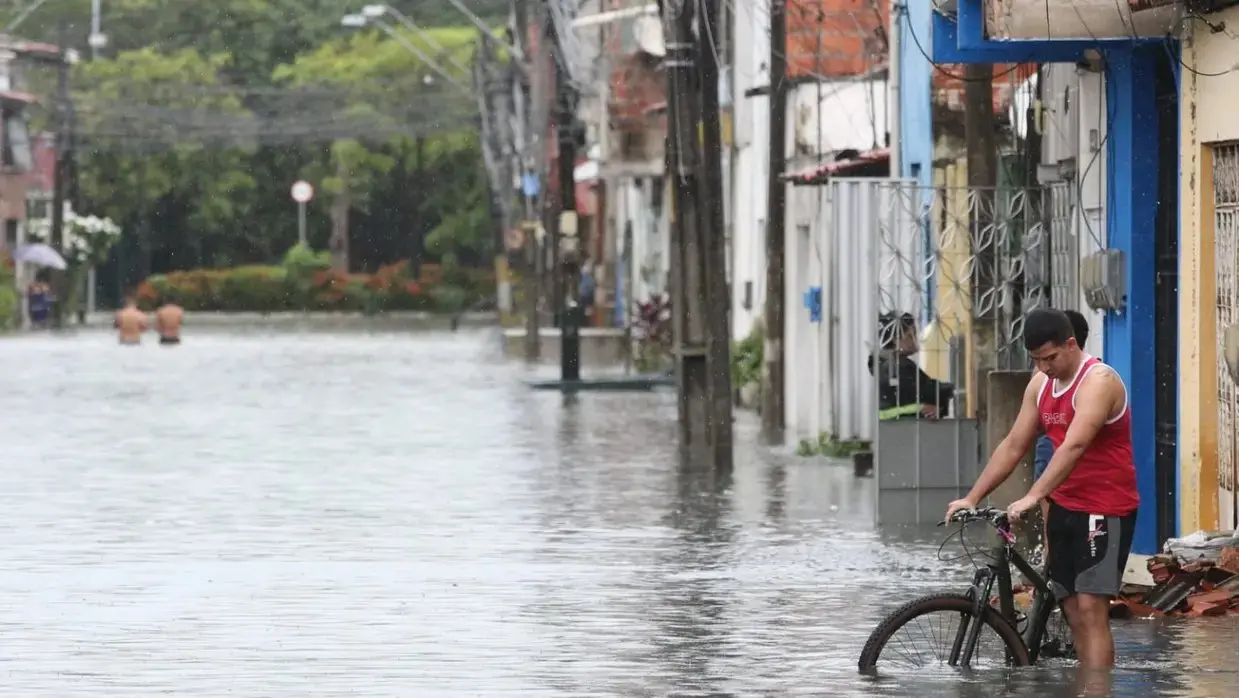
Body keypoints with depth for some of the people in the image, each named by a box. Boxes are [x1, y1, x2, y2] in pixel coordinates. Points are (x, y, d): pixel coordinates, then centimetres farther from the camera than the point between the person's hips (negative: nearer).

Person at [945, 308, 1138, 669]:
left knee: (1091, 609, -14)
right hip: (1065, 507, 8)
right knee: (1074, 613, 7)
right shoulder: (1040, 384, 7)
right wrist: (972, 497, 2)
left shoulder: (1098, 381, -18)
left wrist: (1033, 496, -39)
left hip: (1105, 509, -8)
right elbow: (1013, 446, 10)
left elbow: (1074, 446, -30)